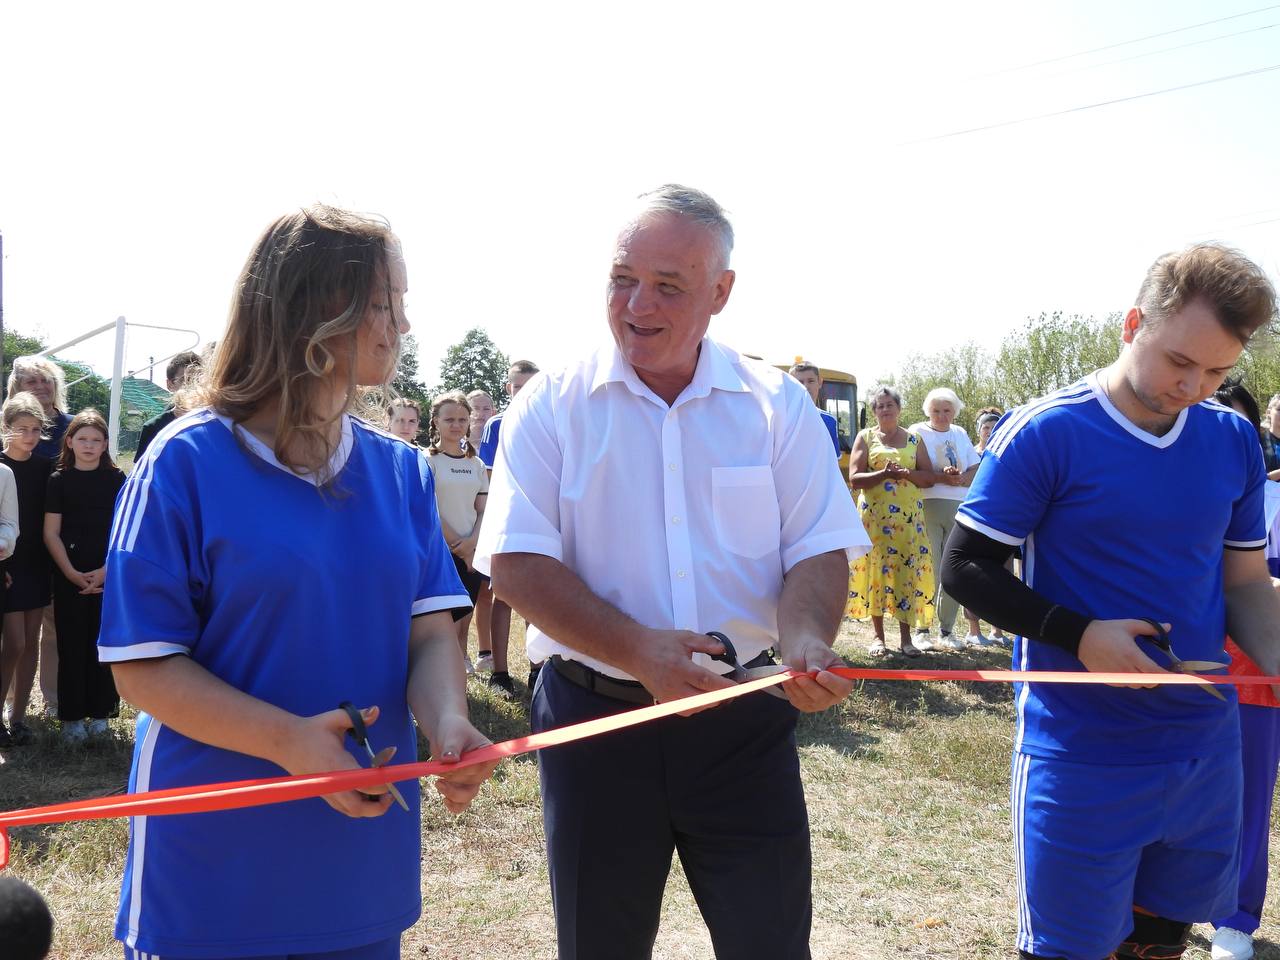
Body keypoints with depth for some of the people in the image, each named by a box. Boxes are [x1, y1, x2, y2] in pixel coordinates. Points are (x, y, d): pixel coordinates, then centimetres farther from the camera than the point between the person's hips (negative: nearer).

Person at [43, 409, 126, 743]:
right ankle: (71, 715, 11)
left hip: (109, 577, 0)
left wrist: (106, 570, -10)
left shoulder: (116, 479, 3)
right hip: (68, 578, 0)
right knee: (72, 646, 3)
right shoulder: (59, 480, 3)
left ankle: (99, 712, 14)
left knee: (103, 646, 4)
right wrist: (71, 573, -10)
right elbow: (51, 533, 0)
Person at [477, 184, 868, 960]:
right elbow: (517, 562, -9)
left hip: (746, 721, 1)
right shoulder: (552, 406, -3)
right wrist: (639, 651, -22)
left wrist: (806, 641, -23)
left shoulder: (778, 405, 0)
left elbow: (819, 550, -1)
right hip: (595, 715, 0)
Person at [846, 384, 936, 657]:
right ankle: (878, 636, 5)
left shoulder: (913, 439, 13)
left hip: (908, 515, 1)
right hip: (874, 514, -1)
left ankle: (905, 636, 4)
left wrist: (905, 473, -10)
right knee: (875, 569, -3)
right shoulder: (865, 437, 8)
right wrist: (884, 473, -16)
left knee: (907, 571, -3)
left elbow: (929, 477, 8)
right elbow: (854, 479, -2)